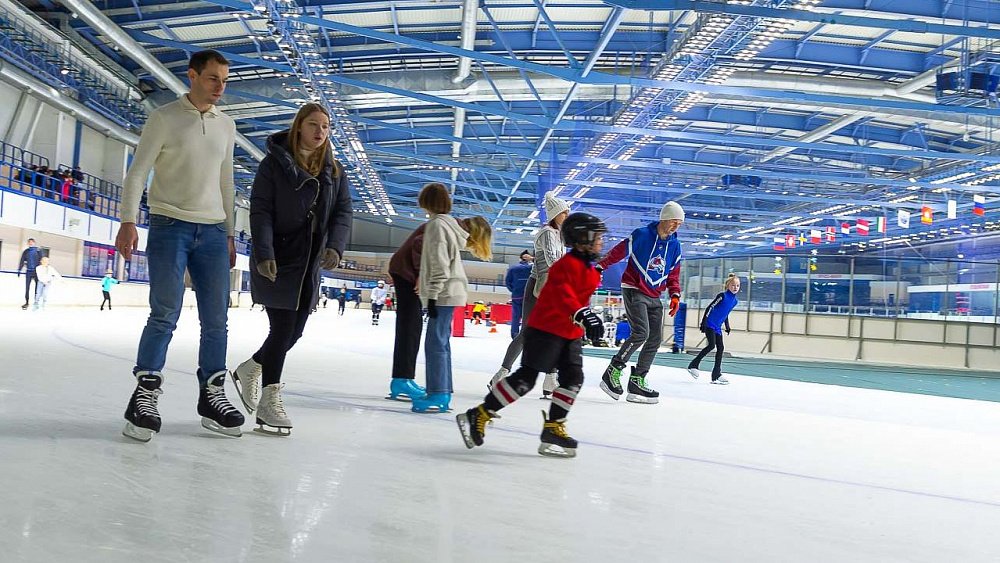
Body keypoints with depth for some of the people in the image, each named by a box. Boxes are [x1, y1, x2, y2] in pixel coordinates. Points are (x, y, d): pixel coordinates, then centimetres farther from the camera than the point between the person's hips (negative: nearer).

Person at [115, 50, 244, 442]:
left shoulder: (226, 126, 14)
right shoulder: (164, 118, 0)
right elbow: (137, 172, -5)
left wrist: (229, 235, 18)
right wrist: (128, 222, -17)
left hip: (212, 231, 5)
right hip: (169, 226, -4)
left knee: (216, 319, 3)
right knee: (165, 314, -11)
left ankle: (212, 397, 12)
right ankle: (145, 397, -2)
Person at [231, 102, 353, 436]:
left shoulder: (334, 171, 8)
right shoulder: (274, 163, -6)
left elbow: (343, 212, 2)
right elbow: (261, 211, -11)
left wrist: (335, 246, -16)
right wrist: (263, 254, -22)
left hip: (311, 264, 6)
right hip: (276, 262, -5)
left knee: (295, 331, 10)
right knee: (283, 328, -6)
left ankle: (250, 369, 37)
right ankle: (269, 401, 10)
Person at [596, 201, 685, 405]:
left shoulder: (674, 245, 9)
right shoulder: (641, 235, -10)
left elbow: (673, 274, 15)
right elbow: (617, 252, -7)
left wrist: (675, 295, 3)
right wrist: (599, 268, -12)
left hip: (654, 297, 7)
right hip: (633, 291, -7)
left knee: (655, 339, 1)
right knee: (641, 333, -21)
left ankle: (636, 382, 9)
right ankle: (612, 373, -8)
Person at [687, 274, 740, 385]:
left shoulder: (735, 300, 10)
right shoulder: (722, 296, -12)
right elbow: (709, 308, -13)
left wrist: (727, 326, 19)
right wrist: (703, 323, -16)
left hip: (717, 327, 8)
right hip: (709, 324, -8)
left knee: (720, 348, 2)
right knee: (711, 345, -17)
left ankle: (716, 375, 7)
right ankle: (693, 365, -2)